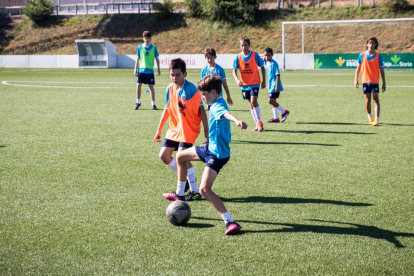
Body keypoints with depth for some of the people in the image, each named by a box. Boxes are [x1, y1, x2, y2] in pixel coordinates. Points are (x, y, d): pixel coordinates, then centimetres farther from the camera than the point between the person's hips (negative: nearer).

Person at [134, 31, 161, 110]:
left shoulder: (153, 48, 0)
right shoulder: (140, 47, 3)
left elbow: (157, 59, 5)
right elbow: (138, 58, 8)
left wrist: (159, 69, 2)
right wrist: (135, 69, 4)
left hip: (150, 71, -1)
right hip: (141, 70, 1)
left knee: (151, 87, 0)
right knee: (138, 86, 0)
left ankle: (153, 104, 8)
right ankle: (138, 102, 16)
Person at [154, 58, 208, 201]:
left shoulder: (190, 89, -15)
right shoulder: (169, 89, 3)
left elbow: (201, 109, -13)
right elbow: (167, 109, 14)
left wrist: (206, 130, -16)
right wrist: (159, 130, 16)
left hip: (189, 129, -7)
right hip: (174, 129, 8)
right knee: (164, 155, 6)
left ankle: (195, 191, -10)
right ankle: (186, 177, 25)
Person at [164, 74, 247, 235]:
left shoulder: (218, 106, -25)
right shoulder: (215, 105, 7)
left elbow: (226, 113, -48)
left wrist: (237, 121, -69)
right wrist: (209, 141, 38)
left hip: (218, 154, -11)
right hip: (210, 148, 11)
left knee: (204, 189, -20)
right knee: (180, 157, 26)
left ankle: (230, 223, -21)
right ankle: (180, 196, 41)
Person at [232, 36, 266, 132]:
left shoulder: (255, 55, -8)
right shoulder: (238, 57, -4)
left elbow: (262, 67, 1)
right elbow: (234, 71, -6)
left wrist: (264, 81, -2)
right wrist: (237, 80, -25)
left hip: (255, 83, -3)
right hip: (244, 84, 3)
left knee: (253, 101, -19)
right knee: (251, 103, 10)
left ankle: (259, 123, -8)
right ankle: (257, 124, 21)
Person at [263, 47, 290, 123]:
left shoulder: (274, 63, -16)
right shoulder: (266, 62, 6)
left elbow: (278, 75, -20)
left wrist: (277, 85, -23)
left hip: (275, 86, -9)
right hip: (271, 85, 9)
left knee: (271, 100, -12)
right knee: (273, 101, 10)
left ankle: (284, 112, -1)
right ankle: (276, 118, 15)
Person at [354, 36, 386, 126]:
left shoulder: (378, 56, 0)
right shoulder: (362, 55, 2)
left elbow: (381, 70, 3)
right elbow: (358, 68, 8)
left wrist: (384, 83, 1)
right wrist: (356, 79, 0)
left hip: (375, 81, -1)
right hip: (365, 81, 1)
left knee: (376, 100, -10)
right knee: (367, 100, 5)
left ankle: (377, 120, -14)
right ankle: (369, 116, 31)